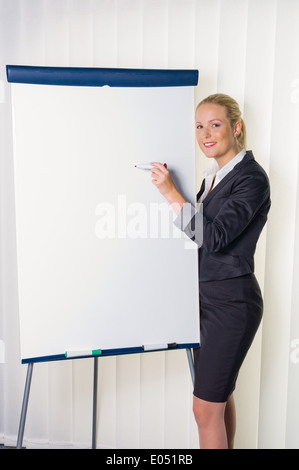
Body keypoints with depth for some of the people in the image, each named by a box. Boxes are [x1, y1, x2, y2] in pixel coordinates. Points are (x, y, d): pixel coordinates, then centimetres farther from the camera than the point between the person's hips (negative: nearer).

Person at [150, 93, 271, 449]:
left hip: (232, 302, -8)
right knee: (220, 396, 21)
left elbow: (214, 237, -23)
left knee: (205, 408, 0)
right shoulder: (213, 175, 11)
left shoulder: (251, 178, -14)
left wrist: (171, 192, -24)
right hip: (208, 296, 9)